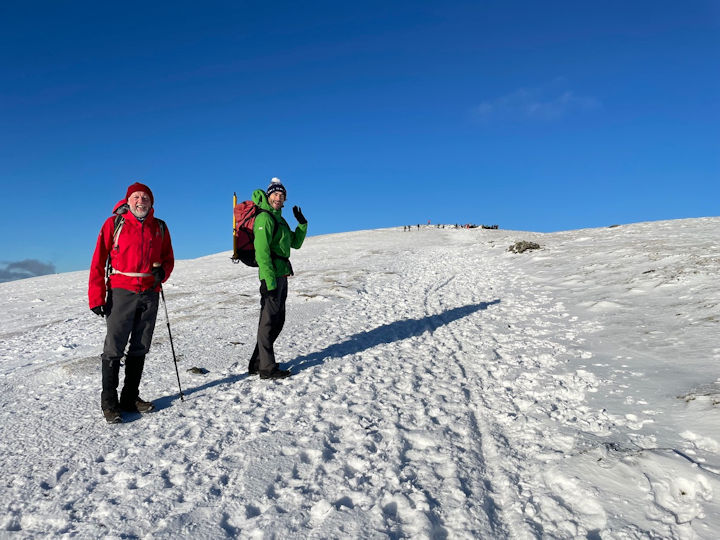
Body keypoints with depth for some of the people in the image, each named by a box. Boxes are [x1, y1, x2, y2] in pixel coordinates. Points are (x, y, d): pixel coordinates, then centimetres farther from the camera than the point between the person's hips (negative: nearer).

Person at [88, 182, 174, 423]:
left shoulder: (160, 227, 10)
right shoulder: (114, 223, 0)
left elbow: (168, 258, 18)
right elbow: (99, 261, -2)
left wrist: (162, 272, -7)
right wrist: (96, 297, -8)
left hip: (150, 293, 4)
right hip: (121, 291, -4)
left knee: (139, 348, 9)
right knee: (114, 347, -4)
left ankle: (130, 398, 20)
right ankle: (109, 402, 7)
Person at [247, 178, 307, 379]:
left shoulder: (279, 219, 19)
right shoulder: (265, 218, -10)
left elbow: (295, 243, 23)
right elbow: (262, 251, -19)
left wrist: (302, 223, 9)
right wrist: (269, 281, -24)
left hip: (282, 275, 10)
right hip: (271, 276, -10)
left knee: (277, 321, 14)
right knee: (269, 320, -4)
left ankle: (257, 363, 24)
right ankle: (267, 368, 3)